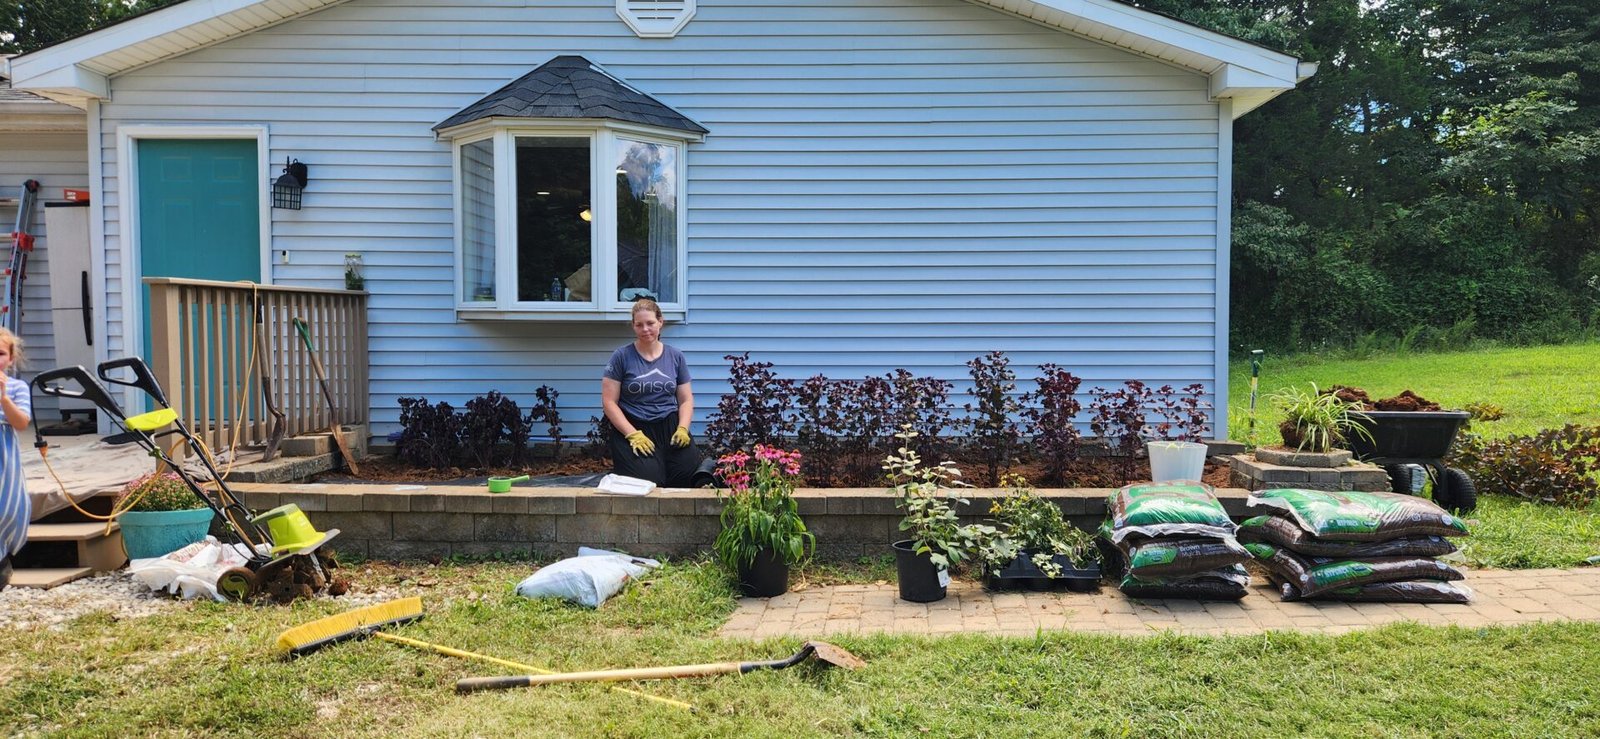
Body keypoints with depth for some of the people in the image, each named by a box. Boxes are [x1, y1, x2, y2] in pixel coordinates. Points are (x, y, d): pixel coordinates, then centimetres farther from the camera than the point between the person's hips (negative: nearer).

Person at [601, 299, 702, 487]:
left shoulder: (675, 357, 11)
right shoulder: (622, 357, 1)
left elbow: (686, 399, 14)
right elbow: (609, 402, -2)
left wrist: (682, 428, -6)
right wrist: (633, 434, -14)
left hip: (670, 425, 3)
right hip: (633, 427, -3)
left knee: (691, 472, -24)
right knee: (649, 479, -27)